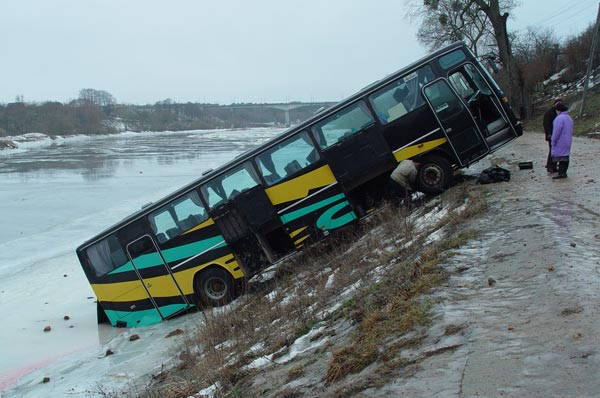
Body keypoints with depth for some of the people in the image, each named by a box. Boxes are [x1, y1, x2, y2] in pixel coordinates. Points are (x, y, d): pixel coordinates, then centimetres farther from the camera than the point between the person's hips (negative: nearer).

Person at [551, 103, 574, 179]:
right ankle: (564, 172, 16)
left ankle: (561, 173, -12)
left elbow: (557, 131, -20)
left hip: (560, 141, -9)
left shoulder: (559, 118, -16)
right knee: (565, 155, 11)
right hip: (568, 141, 9)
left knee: (559, 156, -8)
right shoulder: (569, 118, 16)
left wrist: (553, 141, -14)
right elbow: (570, 131, 21)